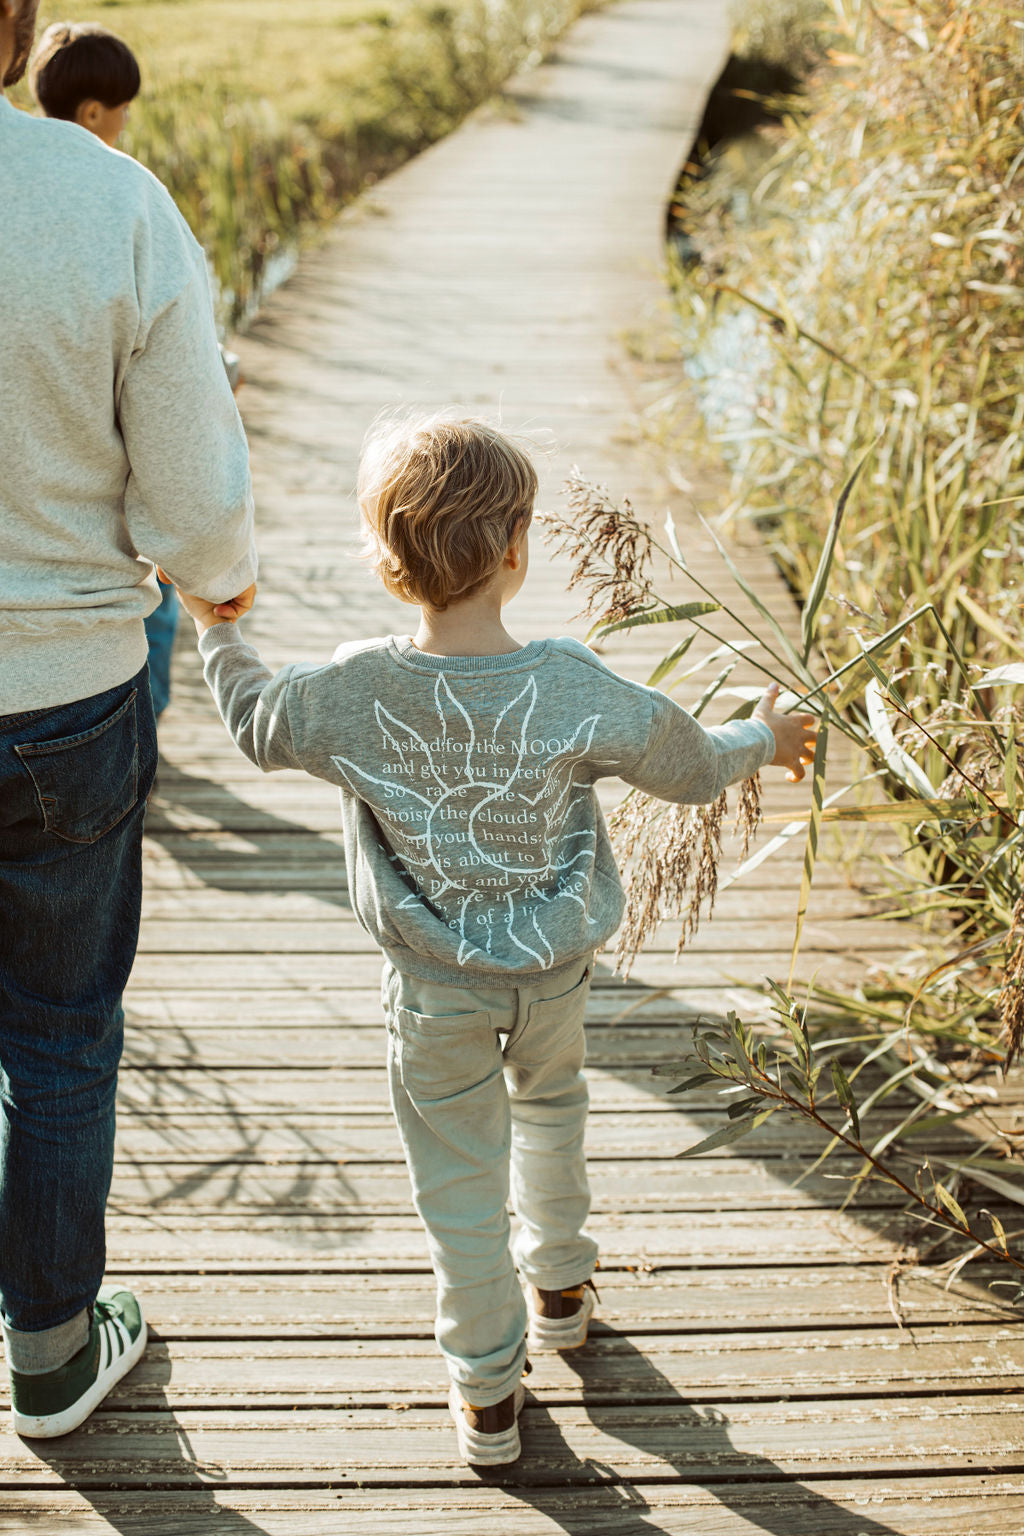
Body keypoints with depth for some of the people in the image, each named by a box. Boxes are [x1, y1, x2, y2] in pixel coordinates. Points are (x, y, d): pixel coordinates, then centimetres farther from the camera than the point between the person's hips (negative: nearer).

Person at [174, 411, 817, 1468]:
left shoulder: (350, 695, -22)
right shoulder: (580, 695, -22)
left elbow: (255, 723, 0)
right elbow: (693, 769, -7)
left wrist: (213, 630, 18)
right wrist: (765, 738, 15)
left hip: (434, 986, -1)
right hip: (555, 967, 1)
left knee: (460, 1176, 15)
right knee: (549, 1104, 31)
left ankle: (488, 1393, 29)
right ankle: (560, 1288, 52)